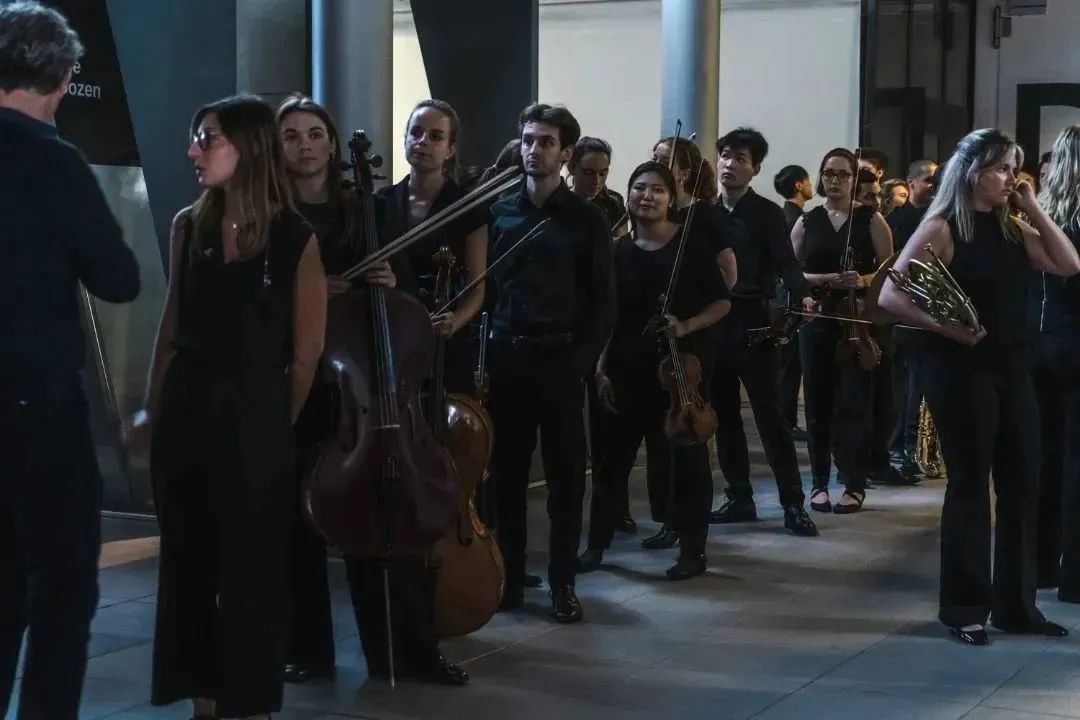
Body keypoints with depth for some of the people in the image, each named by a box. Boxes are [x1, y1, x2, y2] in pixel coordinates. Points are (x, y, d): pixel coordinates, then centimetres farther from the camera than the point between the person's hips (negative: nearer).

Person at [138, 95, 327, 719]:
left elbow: (306, 353, -2)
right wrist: (155, 411, 8)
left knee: (252, 568, 4)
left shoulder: (296, 238, -7)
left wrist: (276, 425, 2)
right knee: (187, 562, 10)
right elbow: (173, 328, 11)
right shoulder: (189, 226, 5)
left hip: (254, 417, -4)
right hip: (186, 410, 4)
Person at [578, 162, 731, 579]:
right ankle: (596, 544, 16)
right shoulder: (619, 250, 5)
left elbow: (722, 302, -1)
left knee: (685, 454, 2)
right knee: (614, 454, 6)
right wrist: (602, 367, 0)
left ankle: (693, 550, 10)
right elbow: (608, 315, 6)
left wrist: (687, 326, -17)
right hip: (629, 366, 3)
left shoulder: (692, 245, -4)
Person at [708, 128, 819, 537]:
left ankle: (793, 504, -3)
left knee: (769, 415, -5)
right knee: (724, 416, 8)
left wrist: (802, 295, -30)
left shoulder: (768, 214, -1)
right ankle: (739, 498, 16)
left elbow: (785, 263, -10)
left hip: (753, 323, -4)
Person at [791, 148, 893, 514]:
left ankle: (855, 484, -1)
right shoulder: (807, 222, 9)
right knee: (818, 400, 3)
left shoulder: (870, 219, 2)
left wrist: (863, 281, -18)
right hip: (817, 318, 3)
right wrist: (818, 279, -11)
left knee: (854, 400, -6)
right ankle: (820, 481, 11)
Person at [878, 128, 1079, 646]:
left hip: (1012, 369, 6)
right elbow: (890, 296, -12)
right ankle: (964, 608, 11)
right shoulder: (942, 227, -8)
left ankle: (1016, 604, 19)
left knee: (1022, 486, 8)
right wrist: (946, 328, -21)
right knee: (970, 486, 0)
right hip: (961, 370, -6)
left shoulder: (1012, 228, 11)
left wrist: (1033, 210, 1)